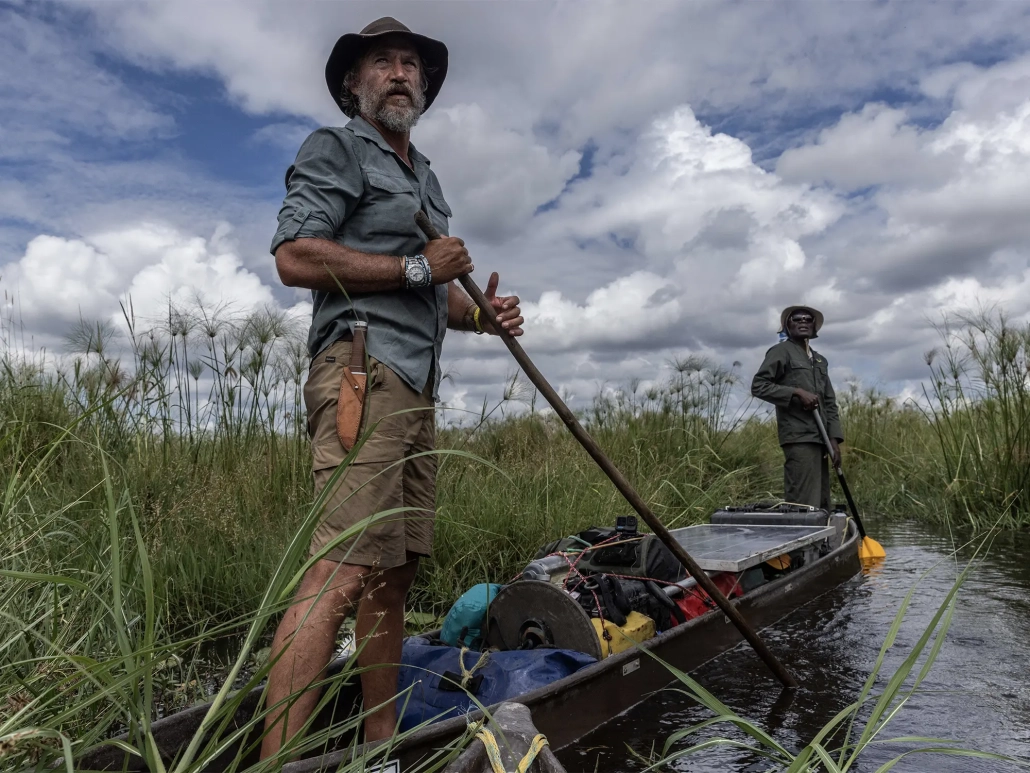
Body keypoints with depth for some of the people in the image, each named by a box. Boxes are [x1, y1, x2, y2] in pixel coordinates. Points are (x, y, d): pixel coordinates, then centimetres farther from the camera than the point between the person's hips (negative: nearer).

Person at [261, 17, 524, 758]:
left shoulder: (425, 177, 29)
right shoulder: (334, 149, 5)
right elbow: (294, 256, -11)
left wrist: (483, 314, 9)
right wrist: (417, 267, -8)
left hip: (417, 385, 8)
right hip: (362, 368, -8)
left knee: (394, 570, 8)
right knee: (342, 570, -17)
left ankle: (382, 742, 18)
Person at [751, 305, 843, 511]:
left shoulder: (820, 360, 23)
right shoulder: (781, 351, 2)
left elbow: (830, 404, 20)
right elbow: (758, 386, -8)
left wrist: (834, 440, 9)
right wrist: (797, 392, -14)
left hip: (819, 438, 8)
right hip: (799, 438, -8)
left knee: (821, 504, 7)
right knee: (804, 505, -14)